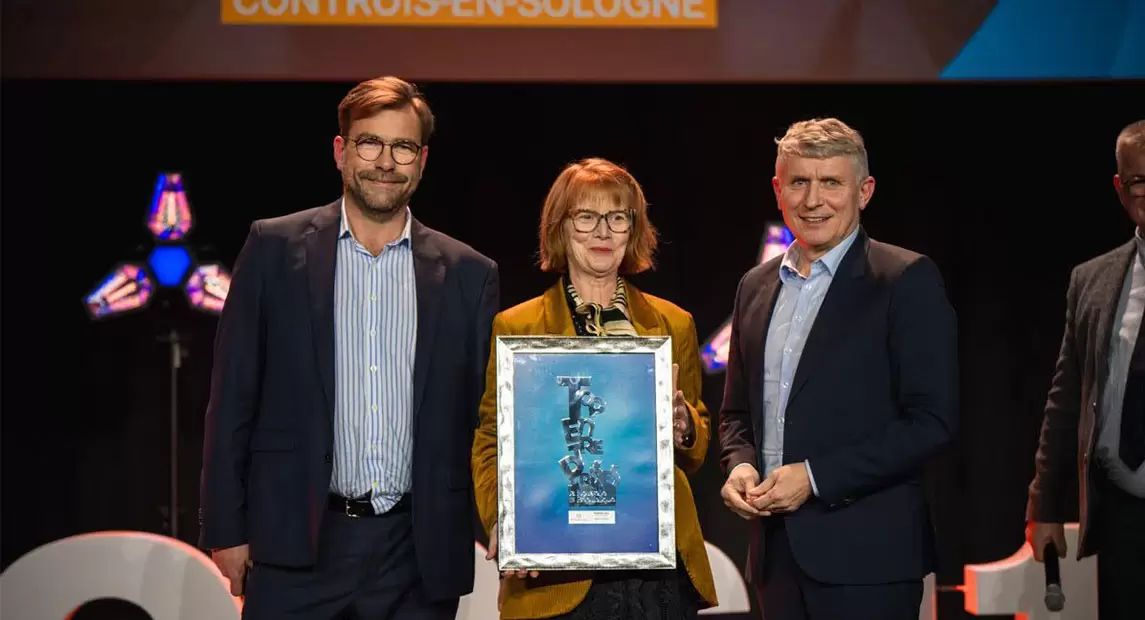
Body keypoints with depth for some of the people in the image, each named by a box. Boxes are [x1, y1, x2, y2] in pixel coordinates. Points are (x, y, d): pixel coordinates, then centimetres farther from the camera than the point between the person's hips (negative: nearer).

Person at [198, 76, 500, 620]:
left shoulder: (469, 275, 7)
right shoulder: (274, 248, 3)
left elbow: (481, 417, 10)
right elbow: (233, 400, 3)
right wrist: (227, 530, -1)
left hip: (417, 554, 2)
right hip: (296, 545, -1)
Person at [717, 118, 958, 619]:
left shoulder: (907, 281, -5)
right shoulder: (757, 286, 13)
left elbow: (931, 422, -11)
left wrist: (815, 477, -15)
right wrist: (739, 465, 0)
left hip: (865, 556, -5)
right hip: (776, 552, 5)